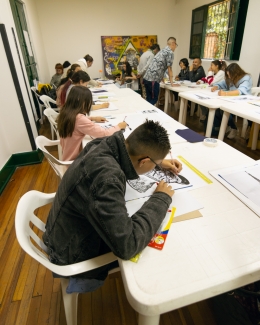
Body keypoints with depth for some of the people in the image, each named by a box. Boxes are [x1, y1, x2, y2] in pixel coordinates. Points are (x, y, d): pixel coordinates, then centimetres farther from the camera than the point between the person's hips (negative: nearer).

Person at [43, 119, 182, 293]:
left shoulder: (105, 146, -14)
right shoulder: (106, 179, -41)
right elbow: (127, 245, -38)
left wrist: (161, 162, 6)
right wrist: (161, 199, -27)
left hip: (70, 233, 7)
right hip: (73, 255, -7)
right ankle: (86, 277, 19)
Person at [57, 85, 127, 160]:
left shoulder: (65, 113, -3)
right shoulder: (79, 118, -29)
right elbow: (104, 134, -28)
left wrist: (92, 118, 11)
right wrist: (119, 126, -10)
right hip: (75, 159, -8)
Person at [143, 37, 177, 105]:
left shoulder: (162, 51, 26)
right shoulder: (170, 52, -2)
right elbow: (169, 69, -2)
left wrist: (161, 78, 49)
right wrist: (172, 83, 6)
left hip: (147, 77, 9)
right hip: (153, 79, -9)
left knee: (149, 99, 13)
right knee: (154, 100, -2)